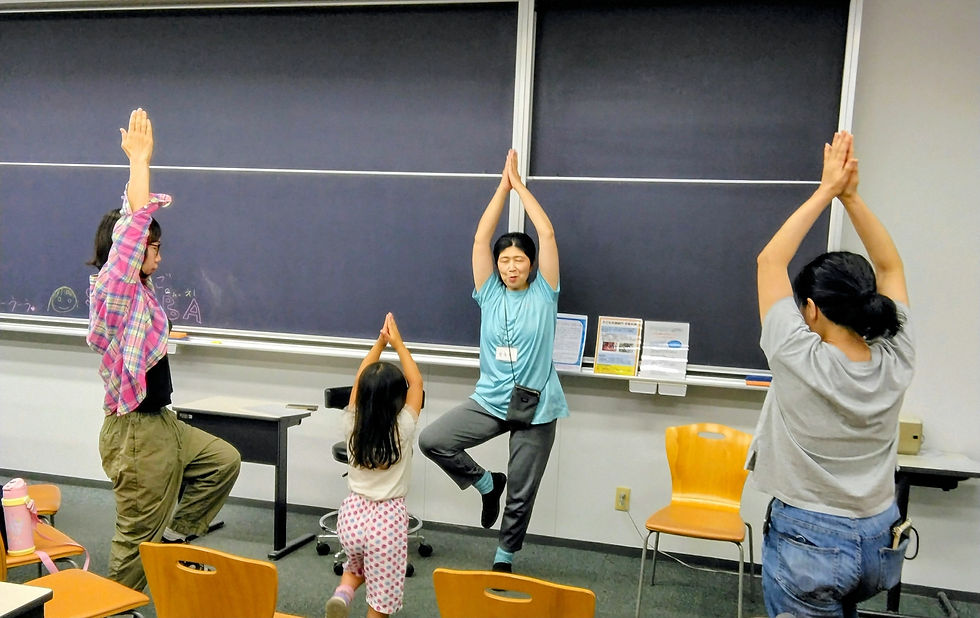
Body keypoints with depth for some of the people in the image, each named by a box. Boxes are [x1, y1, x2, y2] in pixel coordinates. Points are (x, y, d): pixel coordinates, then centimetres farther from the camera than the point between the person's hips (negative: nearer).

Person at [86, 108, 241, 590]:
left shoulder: (138, 288, 7)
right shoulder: (112, 288, -17)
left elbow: (138, 216, 12)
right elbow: (135, 222, -25)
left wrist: (138, 161, 10)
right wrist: (140, 157, -19)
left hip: (163, 423, 10)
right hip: (135, 432, -9)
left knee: (224, 460, 18)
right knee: (138, 538, 2)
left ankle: (173, 539, 24)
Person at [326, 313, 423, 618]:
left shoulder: (352, 425, -8)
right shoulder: (403, 429, -14)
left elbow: (360, 380, 6)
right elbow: (416, 382, -2)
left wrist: (379, 342, 9)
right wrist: (397, 342, 5)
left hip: (352, 514, 4)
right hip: (388, 519, -3)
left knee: (357, 566, 31)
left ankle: (342, 593, 4)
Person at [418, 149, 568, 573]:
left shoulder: (543, 295, -2)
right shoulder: (490, 294, 3)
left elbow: (547, 234, -9)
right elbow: (480, 238, -4)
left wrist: (520, 183, -3)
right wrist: (503, 184, -2)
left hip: (537, 407, -2)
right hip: (490, 400, 2)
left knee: (521, 492, 7)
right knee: (432, 440, -15)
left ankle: (504, 557, 34)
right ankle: (486, 483, 10)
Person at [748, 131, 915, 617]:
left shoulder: (798, 360, -22)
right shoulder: (895, 363, -10)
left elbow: (770, 260, -12)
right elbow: (890, 266, 3)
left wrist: (826, 191, -8)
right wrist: (850, 195, -3)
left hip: (809, 543, -5)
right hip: (881, 542, 6)